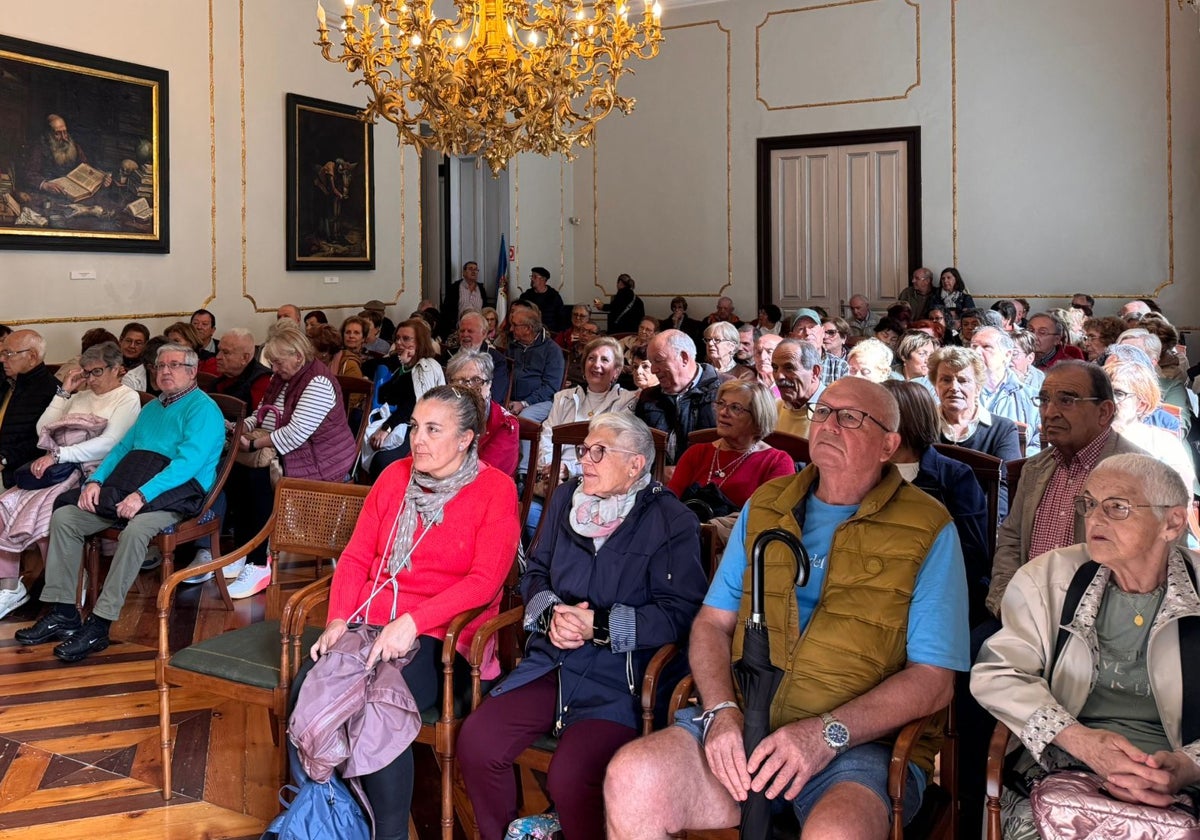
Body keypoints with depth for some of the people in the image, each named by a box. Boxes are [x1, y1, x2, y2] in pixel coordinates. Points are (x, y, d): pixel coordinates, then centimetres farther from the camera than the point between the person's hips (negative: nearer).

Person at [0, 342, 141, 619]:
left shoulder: (127, 399, 2)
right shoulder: (80, 396, 24)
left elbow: (108, 443, -13)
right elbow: (42, 430, 17)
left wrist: (57, 455, -19)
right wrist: (64, 392, 10)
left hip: (92, 474, -7)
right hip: (60, 470, 7)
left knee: (43, 512, -31)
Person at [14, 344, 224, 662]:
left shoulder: (202, 409, -5)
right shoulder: (151, 408, 24)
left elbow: (189, 462, -19)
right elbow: (121, 448, 21)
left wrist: (143, 494, -28)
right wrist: (95, 481, 0)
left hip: (176, 493, -8)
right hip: (127, 489, 8)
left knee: (136, 528, -37)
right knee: (63, 517, -6)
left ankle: (98, 626, -30)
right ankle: (62, 613, -5)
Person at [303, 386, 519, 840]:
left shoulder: (496, 489, -3)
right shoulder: (396, 476, 12)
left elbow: (484, 581, -13)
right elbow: (356, 555, 11)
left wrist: (411, 622, -23)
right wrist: (338, 620, -5)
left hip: (439, 636, -5)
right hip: (369, 622, 5)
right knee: (308, 685, -22)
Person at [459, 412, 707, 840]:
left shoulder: (672, 522, -5)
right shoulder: (566, 499, 13)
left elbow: (680, 612, -12)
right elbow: (534, 572, 18)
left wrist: (601, 625, -18)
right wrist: (551, 613, -4)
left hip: (620, 678, -5)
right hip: (551, 661, 6)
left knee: (569, 779, -27)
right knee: (475, 741, -15)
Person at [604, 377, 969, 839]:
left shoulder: (928, 531, 1)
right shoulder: (765, 506, 14)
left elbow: (933, 678, -3)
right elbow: (712, 624, 13)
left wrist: (826, 733, -16)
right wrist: (721, 712, -7)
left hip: (863, 741, -3)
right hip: (743, 725, 4)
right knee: (631, 780, -23)